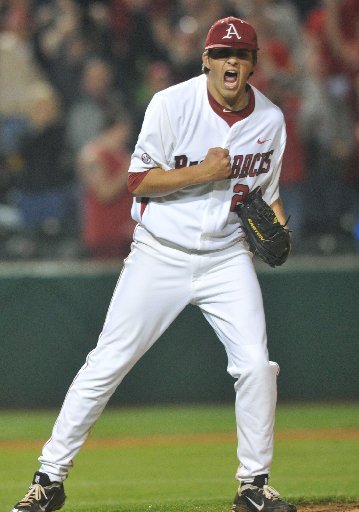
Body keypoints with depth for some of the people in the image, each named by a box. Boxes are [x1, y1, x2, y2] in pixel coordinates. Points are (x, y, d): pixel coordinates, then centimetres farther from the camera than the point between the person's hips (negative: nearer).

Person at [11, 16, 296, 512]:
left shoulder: (270, 119, 1)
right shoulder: (172, 104, -12)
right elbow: (139, 181, -11)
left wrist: (277, 223, -4)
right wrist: (202, 172, -23)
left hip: (227, 257, 3)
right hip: (161, 253, -3)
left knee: (256, 365, -10)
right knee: (107, 363, -4)